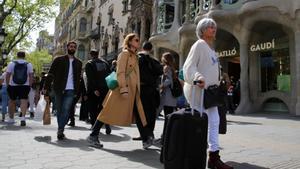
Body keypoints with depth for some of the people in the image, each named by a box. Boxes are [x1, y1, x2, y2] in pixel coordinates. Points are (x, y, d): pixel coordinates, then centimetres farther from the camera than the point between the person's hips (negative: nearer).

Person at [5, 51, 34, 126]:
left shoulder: (11, 63, 2)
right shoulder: (29, 64, 3)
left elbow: (8, 75, -1)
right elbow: (31, 76, 0)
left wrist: (7, 84, 5)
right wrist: (30, 85, 5)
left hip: (13, 86, 1)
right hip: (25, 86, -1)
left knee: (12, 101, 15)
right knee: (24, 100, -5)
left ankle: (11, 118, 25)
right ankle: (23, 117, -23)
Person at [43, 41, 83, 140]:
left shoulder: (78, 63, 12)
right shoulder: (59, 60, 4)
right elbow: (50, 75, 0)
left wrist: (77, 91, 8)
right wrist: (46, 89, -9)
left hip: (70, 90, 1)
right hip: (58, 89, 0)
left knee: (66, 110, -13)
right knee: (59, 111, 7)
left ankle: (60, 130, -11)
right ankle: (61, 130, 17)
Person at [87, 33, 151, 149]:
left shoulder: (134, 56, 21)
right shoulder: (125, 53, -5)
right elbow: (120, 72, -15)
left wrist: (136, 90, 18)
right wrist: (123, 88, -23)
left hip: (133, 91, 9)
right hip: (124, 88, -9)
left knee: (138, 113, 6)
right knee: (109, 112, -3)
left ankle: (146, 139, 10)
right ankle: (93, 136, 8)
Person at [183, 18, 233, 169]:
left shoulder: (210, 48, 19)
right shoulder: (199, 45, -9)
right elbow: (189, 67, -20)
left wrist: (220, 84, 23)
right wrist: (198, 77, -37)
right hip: (197, 90, -10)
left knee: (214, 121, 9)